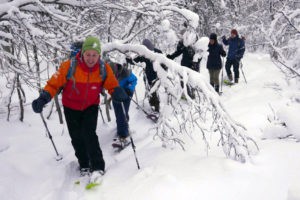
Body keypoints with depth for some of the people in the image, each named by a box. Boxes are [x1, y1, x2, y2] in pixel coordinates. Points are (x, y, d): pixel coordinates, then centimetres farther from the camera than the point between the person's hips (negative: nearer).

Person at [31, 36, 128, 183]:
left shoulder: (104, 69, -19)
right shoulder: (69, 66, -25)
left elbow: (112, 86, -8)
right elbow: (54, 83, -16)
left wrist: (118, 93, -31)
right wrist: (43, 98, -30)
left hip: (91, 107, 0)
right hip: (71, 108, 1)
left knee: (89, 134, -20)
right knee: (77, 138, 6)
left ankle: (98, 167, -13)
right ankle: (84, 165, 27)